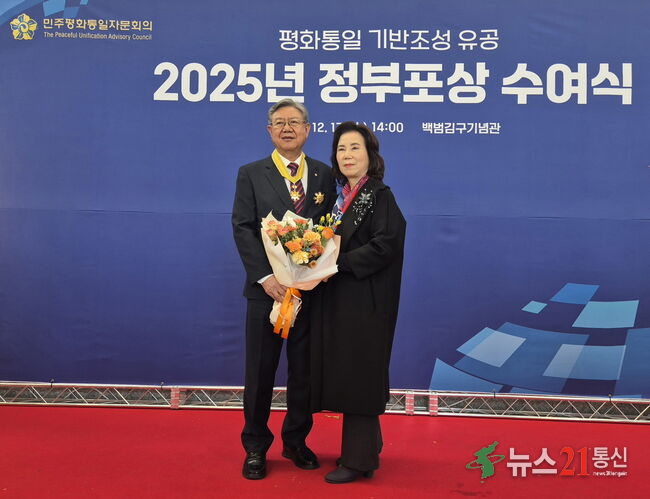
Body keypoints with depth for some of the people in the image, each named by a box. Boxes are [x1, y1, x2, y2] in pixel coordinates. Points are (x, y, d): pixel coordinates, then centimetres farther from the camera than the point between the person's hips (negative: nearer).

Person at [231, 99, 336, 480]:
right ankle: (256, 447, 23)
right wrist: (265, 277, -15)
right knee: (260, 371, 7)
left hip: (311, 288, 2)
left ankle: (296, 441, 29)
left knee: (304, 370, 12)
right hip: (268, 288, -2)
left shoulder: (324, 174, 8)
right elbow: (243, 229, -5)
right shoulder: (251, 174, 2)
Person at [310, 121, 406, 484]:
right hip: (340, 298, 8)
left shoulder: (380, 196, -10)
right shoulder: (343, 196, 13)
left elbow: (384, 246, -21)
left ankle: (358, 460, 10)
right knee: (346, 374, 13)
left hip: (364, 300, -8)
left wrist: (337, 262, -20)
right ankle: (365, 448, 27)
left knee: (358, 376, -2)